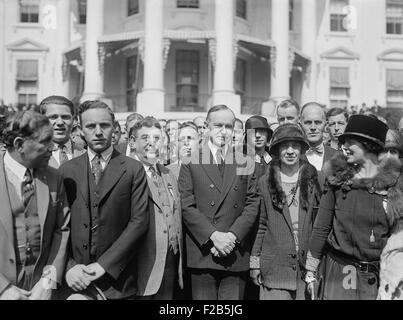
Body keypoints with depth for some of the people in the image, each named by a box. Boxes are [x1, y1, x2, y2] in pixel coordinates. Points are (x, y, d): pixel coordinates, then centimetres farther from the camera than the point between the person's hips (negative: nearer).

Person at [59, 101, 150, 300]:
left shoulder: (133, 169, -2)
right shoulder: (67, 170, 4)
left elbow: (139, 221, -7)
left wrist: (104, 264, -12)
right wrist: (69, 266, -11)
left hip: (117, 277, -1)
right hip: (75, 278, 1)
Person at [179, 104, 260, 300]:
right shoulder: (191, 162, 4)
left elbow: (252, 205, 4)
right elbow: (186, 206, -3)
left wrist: (232, 236, -9)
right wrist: (214, 236, -12)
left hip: (236, 254, 1)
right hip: (202, 252, -1)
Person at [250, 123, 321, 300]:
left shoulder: (315, 180, 2)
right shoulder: (265, 182, 3)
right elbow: (261, 225, 5)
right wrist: (254, 262, 3)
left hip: (308, 265, 1)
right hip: (274, 268, 0)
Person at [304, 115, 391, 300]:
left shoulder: (393, 181, -4)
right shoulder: (338, 178, -1)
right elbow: (321, 226, 1)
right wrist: (311, 270, 1)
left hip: (380, 273, 0)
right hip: (339, 271, 0)